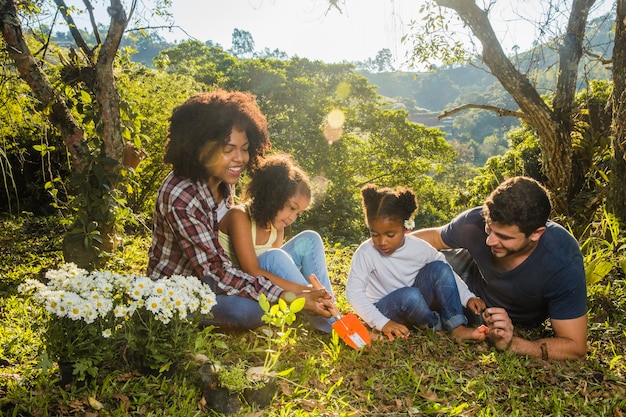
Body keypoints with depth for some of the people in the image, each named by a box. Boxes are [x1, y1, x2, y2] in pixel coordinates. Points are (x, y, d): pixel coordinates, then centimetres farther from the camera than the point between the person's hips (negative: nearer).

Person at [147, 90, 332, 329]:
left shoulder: (224, 181, -6)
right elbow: (216, 272, -31)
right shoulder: (179, 197, -30)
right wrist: (290, 297, -35)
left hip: (207, 278, 7)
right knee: (246, 309, -33)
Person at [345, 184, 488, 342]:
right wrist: (381, 322, -27)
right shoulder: (366, 253, -19)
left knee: (440, 268, -16)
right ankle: (434, 325, -5)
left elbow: (447, 274, 5)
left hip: (416, 304, 4)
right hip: (384, 309, -4)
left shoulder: (420, 248, -9)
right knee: (410, 295, -36)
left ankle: (457, 328, -14)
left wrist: (468, 297, -6)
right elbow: (353, 292, -21)